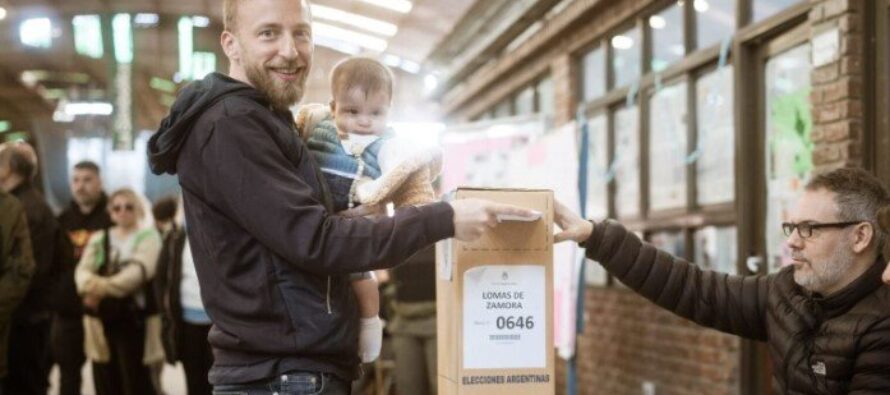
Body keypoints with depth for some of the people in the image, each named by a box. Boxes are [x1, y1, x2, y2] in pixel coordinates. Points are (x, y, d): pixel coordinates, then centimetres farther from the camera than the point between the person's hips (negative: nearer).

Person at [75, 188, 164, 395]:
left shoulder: (148, 237, 0)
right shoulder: (99, 238, 14)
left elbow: (139, 270, -18)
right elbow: (83, 269, -2)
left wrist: (105, 287, -32)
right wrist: (91, 285, -27)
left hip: (134, 319, -5)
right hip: (102, 319, 5)